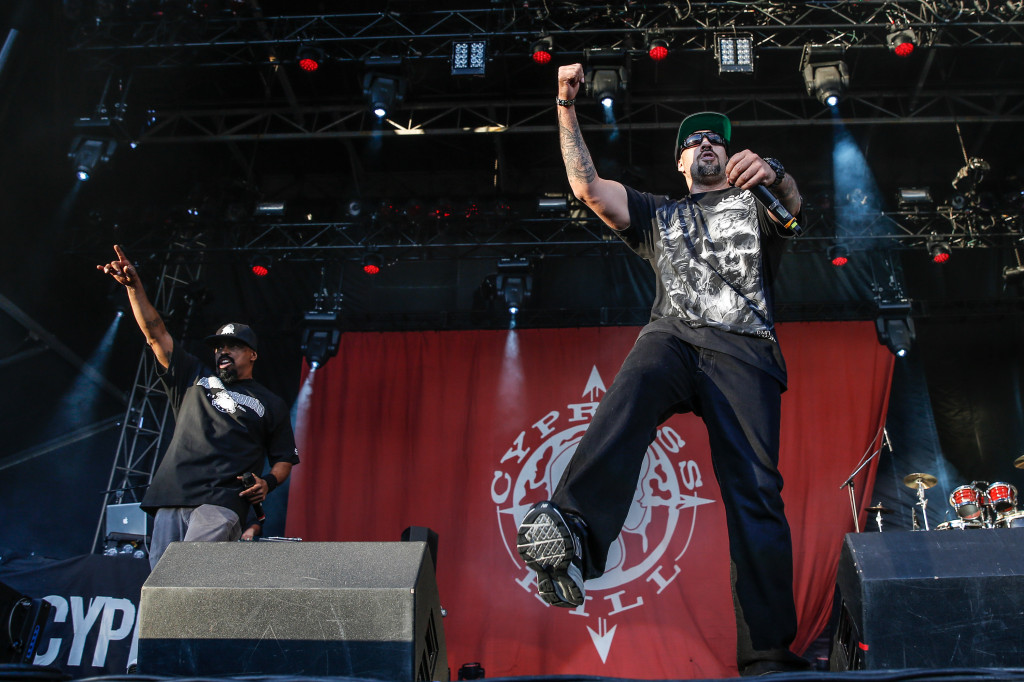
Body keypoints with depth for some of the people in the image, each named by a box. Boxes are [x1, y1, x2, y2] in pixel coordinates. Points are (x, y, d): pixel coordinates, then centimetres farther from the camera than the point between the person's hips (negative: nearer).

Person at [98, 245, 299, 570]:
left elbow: (285, 458, 19)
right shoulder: (194, 379, 25)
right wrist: (134, 286, 9)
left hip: (221, 502, -4)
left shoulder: (271, 405, 19)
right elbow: (156, 333, 19)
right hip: (171, 500, 4)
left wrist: (268, 482, -3)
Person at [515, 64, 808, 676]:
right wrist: (568, 108, 16)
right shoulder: (659, 216, 34)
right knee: (630, 397, -36)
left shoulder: (753, 202, 28)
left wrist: (773, 173, -20)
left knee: (755, 488, -17)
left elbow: (794, 207, 4)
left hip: (743, 347, 0)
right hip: (672, 337, 1)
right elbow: (587, 187, 22)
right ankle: (572, 536, -61)